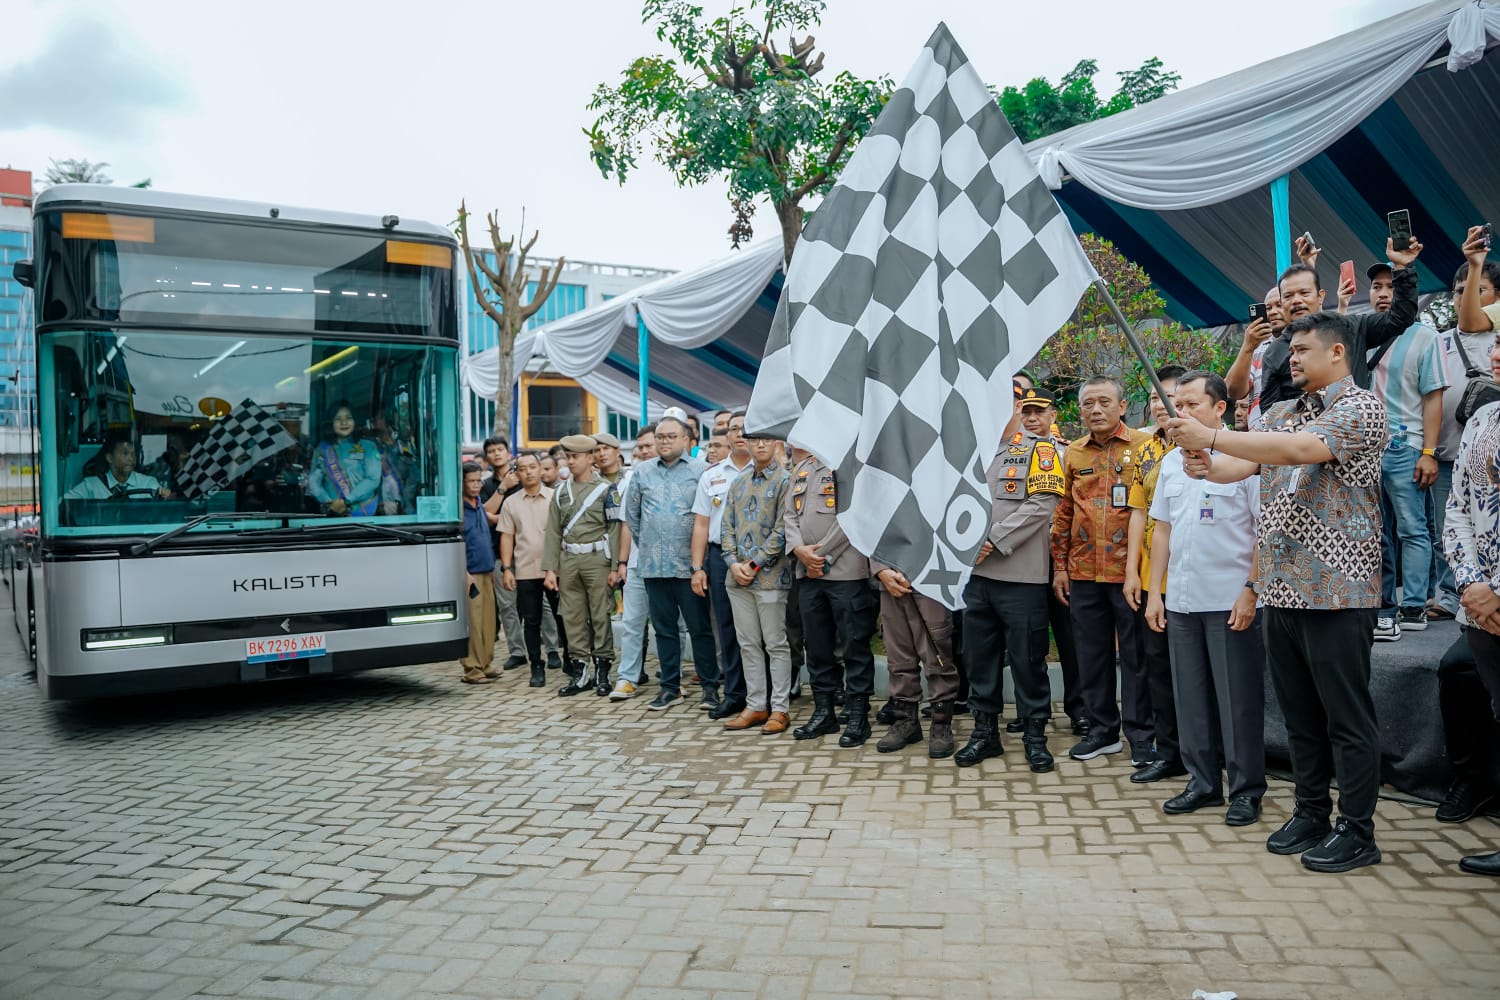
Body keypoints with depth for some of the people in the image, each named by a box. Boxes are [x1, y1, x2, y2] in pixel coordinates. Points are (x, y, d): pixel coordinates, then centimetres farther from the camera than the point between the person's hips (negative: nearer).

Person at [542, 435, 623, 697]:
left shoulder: (606, 489, -2)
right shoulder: (561, 492, 11)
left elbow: (615, 529, -6)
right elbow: (553, 532, 10)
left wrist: (614, 567, -12)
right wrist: (549, 569, 3)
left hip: (597, 559, -4)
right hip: (568, 560, 4)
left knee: (600, 616, 1)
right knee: (572, 617, 6)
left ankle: (602, 670, 12)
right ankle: (581, 672, 14)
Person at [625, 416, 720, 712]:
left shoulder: (700, 471, -2)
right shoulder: (642, 471, 8)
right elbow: (631, 514, 17)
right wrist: (644, 545, 14)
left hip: (689, 564, -3)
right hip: (653, 564, 3)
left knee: (700, 627, 2)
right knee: (664, 628, 10)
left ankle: (710, 686, 12)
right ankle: (670, 686, 20)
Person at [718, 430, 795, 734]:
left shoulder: (784, 480, -3)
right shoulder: (738, 482, 14)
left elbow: (782, 529, -11)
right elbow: (727, 526, 12)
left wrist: (755, 564, -13)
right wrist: (733, 563, -3)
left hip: (770, 576, -6)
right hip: (738, 577, 6)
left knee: (776, 644, 0)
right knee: (748, 644, 10)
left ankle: (780, 709, 8)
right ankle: (755, 705, 18)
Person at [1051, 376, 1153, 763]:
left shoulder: (1143, 447, -3)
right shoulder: (1074, 454, 9)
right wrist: (1060, 566, 10)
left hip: (1130, 571, -4)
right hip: (1083, 572, 4)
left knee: (1135, 654, 5)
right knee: (1092, 653, 12)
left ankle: (1140, 732, 17)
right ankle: (1102, 729, 24)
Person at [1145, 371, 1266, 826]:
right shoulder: (1171, 461, 12)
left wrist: (1251, 589, -15)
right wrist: (1154, 592, 11)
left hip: (1230, 600, -6)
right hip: (1181, 600, 6)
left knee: (1238, 698, 2)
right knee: (1190, 697, 12)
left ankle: (1246, 790, 14)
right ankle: (1202, 782, 24)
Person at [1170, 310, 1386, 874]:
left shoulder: (1361, 408, -7)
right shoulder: (1281, 414, 17)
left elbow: (1297, 450, -24)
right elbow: (1240, 466, 5)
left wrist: (1210, 437, -24)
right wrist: (1206, 465, -17)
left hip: (1337, 590, -7)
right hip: (1282, 590, 7)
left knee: (1347, 716, 1)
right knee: (1299, 713, 15)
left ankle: (1357, 832, 12)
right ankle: (1311, 813, 27)